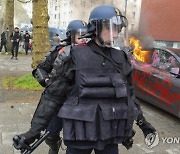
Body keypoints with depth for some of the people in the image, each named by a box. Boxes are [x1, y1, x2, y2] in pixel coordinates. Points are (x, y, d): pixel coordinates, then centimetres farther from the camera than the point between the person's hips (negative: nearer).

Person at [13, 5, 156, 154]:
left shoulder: (120, 59, 3)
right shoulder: (76, 57, -9)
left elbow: (128, 93, 14)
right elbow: (54, 95, -6)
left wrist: (142, 122, 16)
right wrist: (35, 128, -9)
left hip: (110, 134, 4)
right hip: (80, 133, -3)